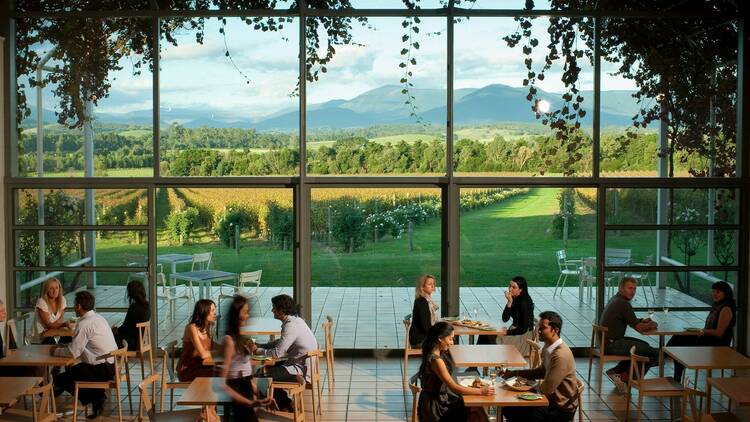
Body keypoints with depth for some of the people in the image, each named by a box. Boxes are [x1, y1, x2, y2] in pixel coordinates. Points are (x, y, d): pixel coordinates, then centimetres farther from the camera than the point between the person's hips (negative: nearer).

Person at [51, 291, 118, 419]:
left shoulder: (84, 324, -18)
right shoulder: (98, 318, 10)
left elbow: (73, 353, -17)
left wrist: (56, 351, 0)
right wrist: (66, 346, 15)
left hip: (100, 370, -9)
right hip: (110, 365, 9)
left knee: (59, 379, -3)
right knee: (71, 370, 26)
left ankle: (95, 398, 2)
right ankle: (97, 396, 15)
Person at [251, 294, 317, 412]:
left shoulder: (291, 326, -22)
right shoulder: (295, 320, 8)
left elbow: (277, 353, -22)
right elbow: (281, 342, 20)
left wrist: (257, 350, -8)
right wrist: (260, 346, 10)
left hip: (302, 370, -10)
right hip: (304, 364, 10)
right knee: (269, 367, 19)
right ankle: (284, 403, 22)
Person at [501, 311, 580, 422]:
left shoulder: (561, 355, -28)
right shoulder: (548, 348, 0)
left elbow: (546, 389, -26)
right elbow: (542, 372, 19)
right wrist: (515, 373, 9)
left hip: (561, 408, -8)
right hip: (552, 398, 8)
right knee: (508, 408, 6)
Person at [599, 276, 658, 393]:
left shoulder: (615, 299, 14)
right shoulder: (624, 304, -16)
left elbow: (632, 321, 26)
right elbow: (639, 328, -15)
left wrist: (642, 321, 7)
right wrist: (651, 325, 5)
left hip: (606, 341, 10)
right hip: (611, 344, -10)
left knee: (644, 345, 24)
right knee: (654, 353, -9)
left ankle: (616, 370, 16)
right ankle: (625, 379, -3)